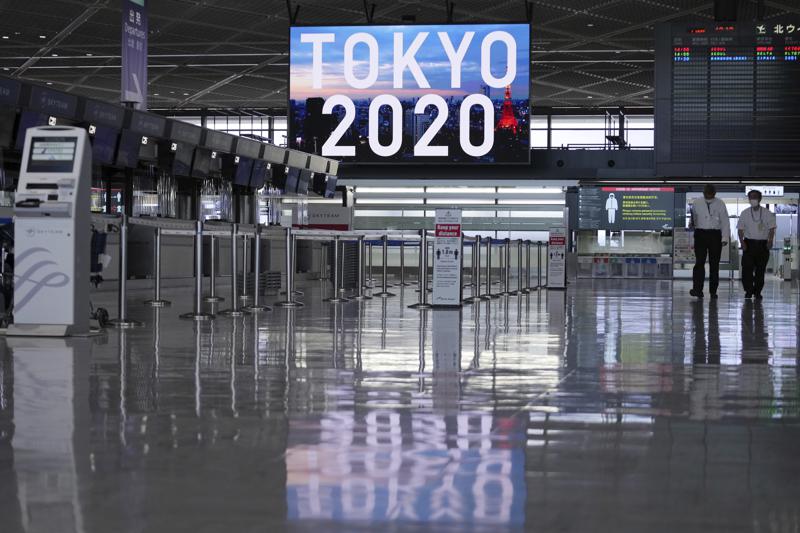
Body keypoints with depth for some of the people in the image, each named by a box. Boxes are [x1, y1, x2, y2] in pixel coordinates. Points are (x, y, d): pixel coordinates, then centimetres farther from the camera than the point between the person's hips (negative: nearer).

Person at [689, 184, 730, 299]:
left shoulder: (720, 204, 0)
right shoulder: (696, 203, 2)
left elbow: (725, 222, -2)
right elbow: (694, 220, 10)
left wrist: (725, 238, -9)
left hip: (715, 235, 1)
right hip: (700, 233, 0)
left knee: (714, 264, 4)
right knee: (699, 262, -11)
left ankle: (713, 291, 11)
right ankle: (697, 289, -14)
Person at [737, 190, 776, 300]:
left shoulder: (767, 213, 4)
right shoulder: (744, 213, 7)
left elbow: (771, 228, 2)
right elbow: (740, 229, 6)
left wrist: (770, 241, -14)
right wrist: (742, 242, -8)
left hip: (763, 244, 0)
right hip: (749, 243, 0)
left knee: (760, 270, 2)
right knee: (747, 268, -8)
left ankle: (757, 292, 11)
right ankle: (748, 291, 2)